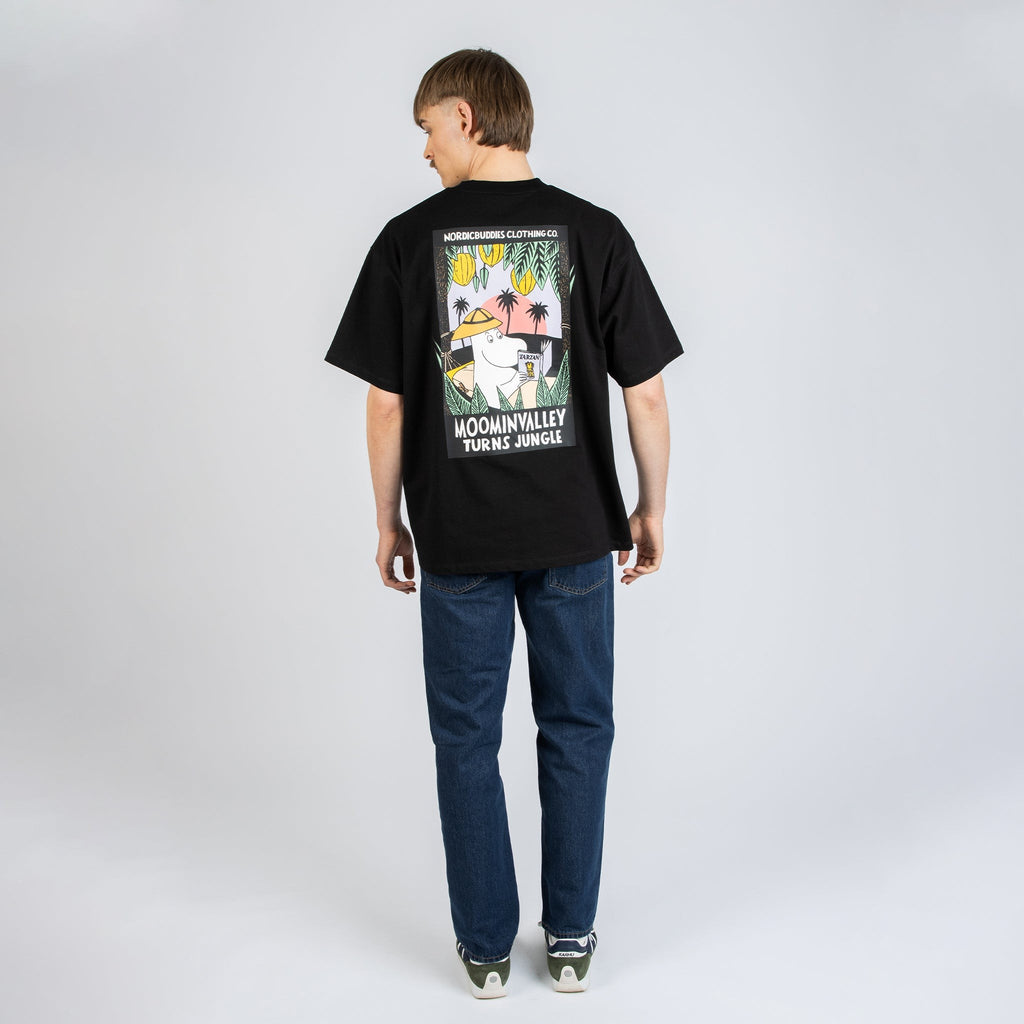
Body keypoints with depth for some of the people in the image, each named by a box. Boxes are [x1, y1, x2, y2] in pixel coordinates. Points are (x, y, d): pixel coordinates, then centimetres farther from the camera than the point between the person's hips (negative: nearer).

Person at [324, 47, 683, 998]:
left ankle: (486, 946, 24)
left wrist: (390, 521, 7)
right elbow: (646, 394, -4)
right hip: (576, 532, 1)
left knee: (467, 738, 13)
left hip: (458, 536, -1)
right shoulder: (596, 232, -4)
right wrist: (651, 507, 9)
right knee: (576, 730, 15)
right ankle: (571, 938, 26)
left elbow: (385, 404, -6)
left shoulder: (409, 239, -6)